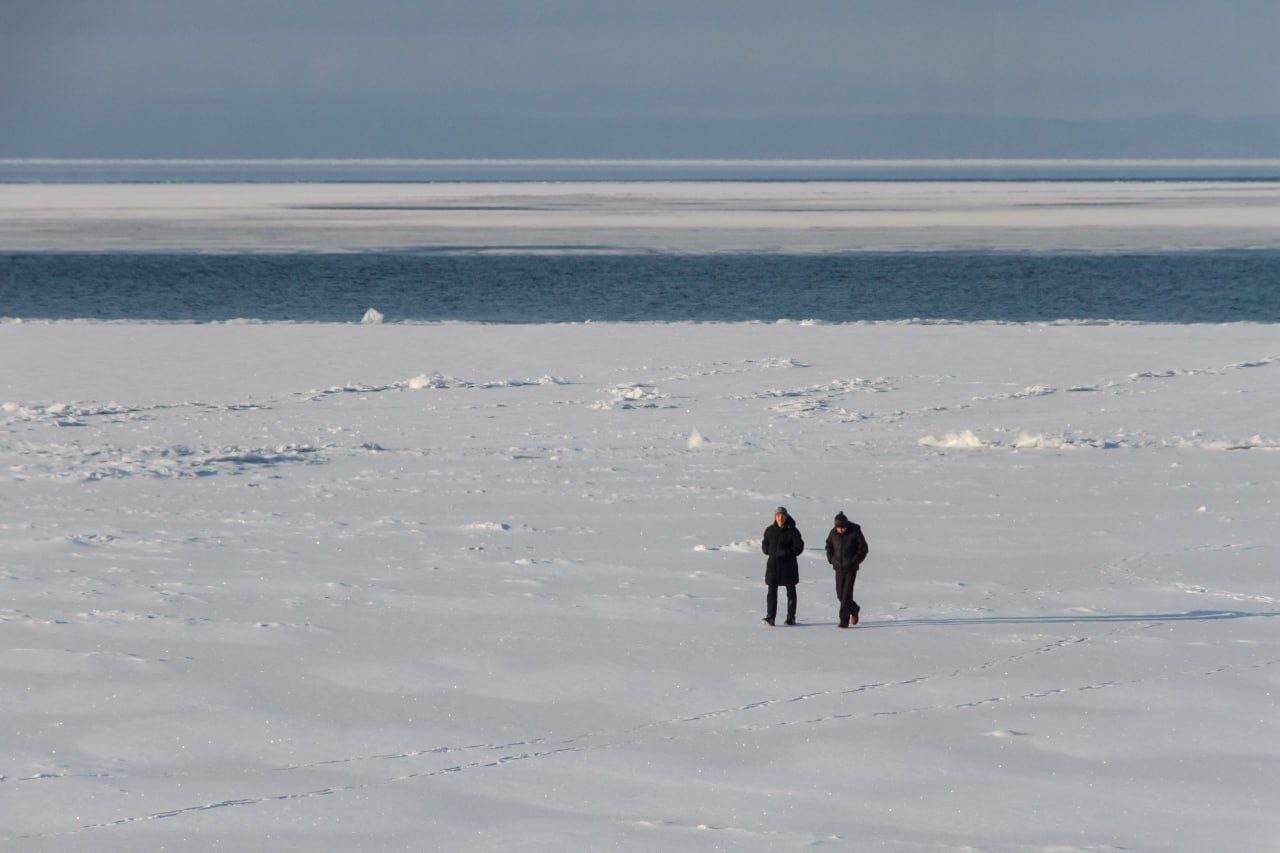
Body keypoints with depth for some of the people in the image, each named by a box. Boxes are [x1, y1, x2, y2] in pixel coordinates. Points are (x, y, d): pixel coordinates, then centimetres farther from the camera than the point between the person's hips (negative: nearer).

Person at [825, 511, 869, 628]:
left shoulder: (855, 532, -13)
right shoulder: (833, 533, -1)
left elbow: (863, 548, -6)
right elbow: (828, 546, 16)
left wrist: (854, 561, -12)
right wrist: (831, 559, 2)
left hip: (851, 568, -5)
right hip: (839, 568, 5)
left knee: (847, 593, -10)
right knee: (840, 593, 7)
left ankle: (844, 620, -7)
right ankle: (854, 609, 33)